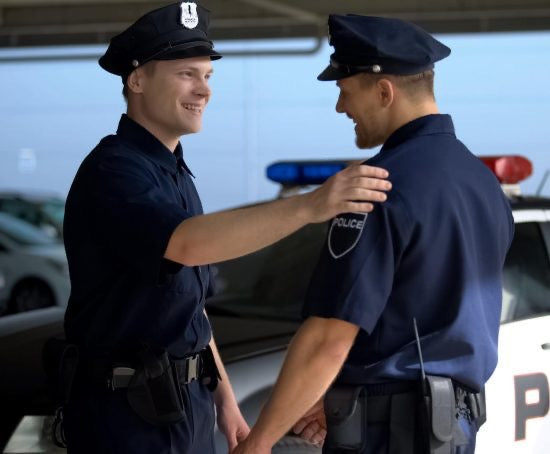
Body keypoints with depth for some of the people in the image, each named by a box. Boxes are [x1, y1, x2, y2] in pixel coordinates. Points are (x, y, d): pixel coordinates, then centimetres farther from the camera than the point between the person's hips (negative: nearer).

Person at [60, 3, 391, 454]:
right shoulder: (113, 171, -17)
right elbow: (187, 243, -36)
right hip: (128, 412, -9)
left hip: (186, 402, 9)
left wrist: (224, 397, 15)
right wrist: (308, 205, -44)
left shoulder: (174, 172, 13)